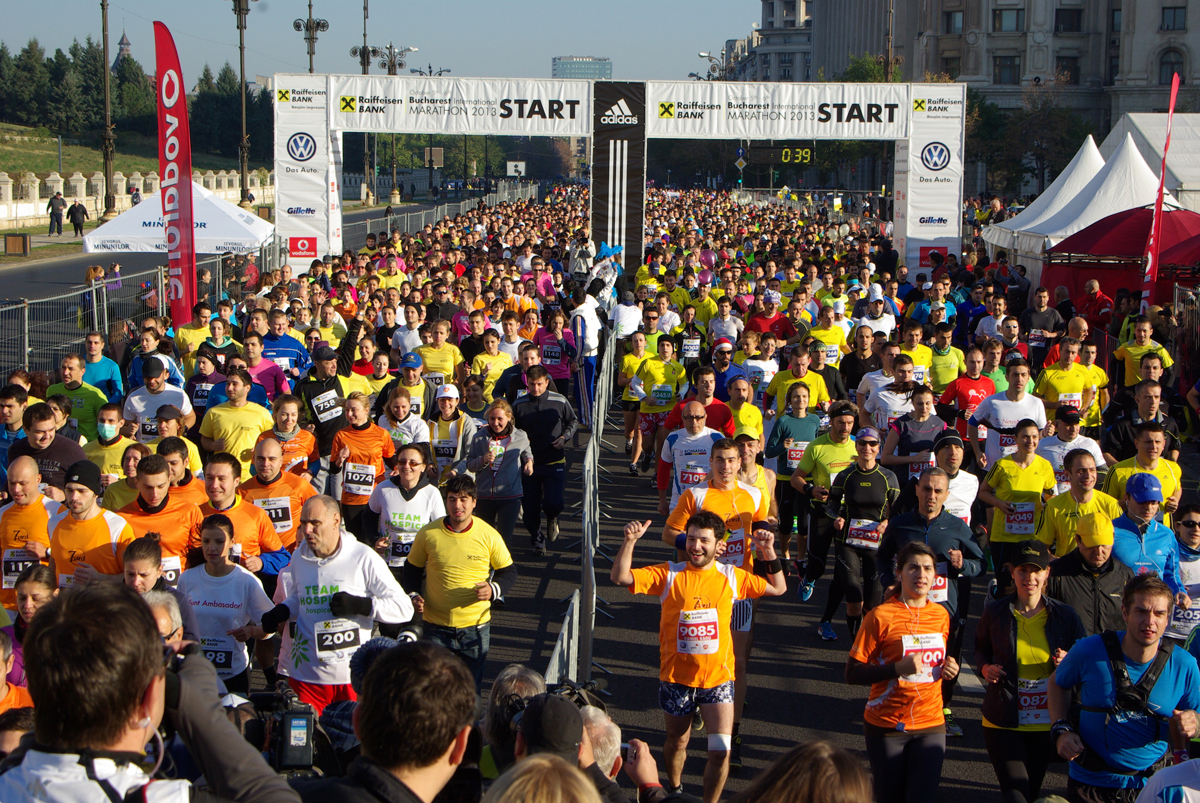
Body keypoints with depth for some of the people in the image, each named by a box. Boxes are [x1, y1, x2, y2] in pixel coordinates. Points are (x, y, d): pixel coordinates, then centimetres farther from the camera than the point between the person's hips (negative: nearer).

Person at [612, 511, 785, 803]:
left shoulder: (731, 576, 0)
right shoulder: (669, 574, -6)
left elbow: (778, 588, 11)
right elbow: (620, 577, -14)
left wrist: (769, 552, -3)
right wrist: (630, 541, -28)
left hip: (718, 677, 0)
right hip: (676, 677, 0)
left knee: (721, 751, -9)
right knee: (677, 741, 18)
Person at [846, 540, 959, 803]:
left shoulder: (941, 615, 6)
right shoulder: (881, 616, -10)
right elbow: (853, 673, -12)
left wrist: (949, 668, -1)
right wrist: (897, 668, -24)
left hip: (931, 725, 4)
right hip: (886, 725, -3)